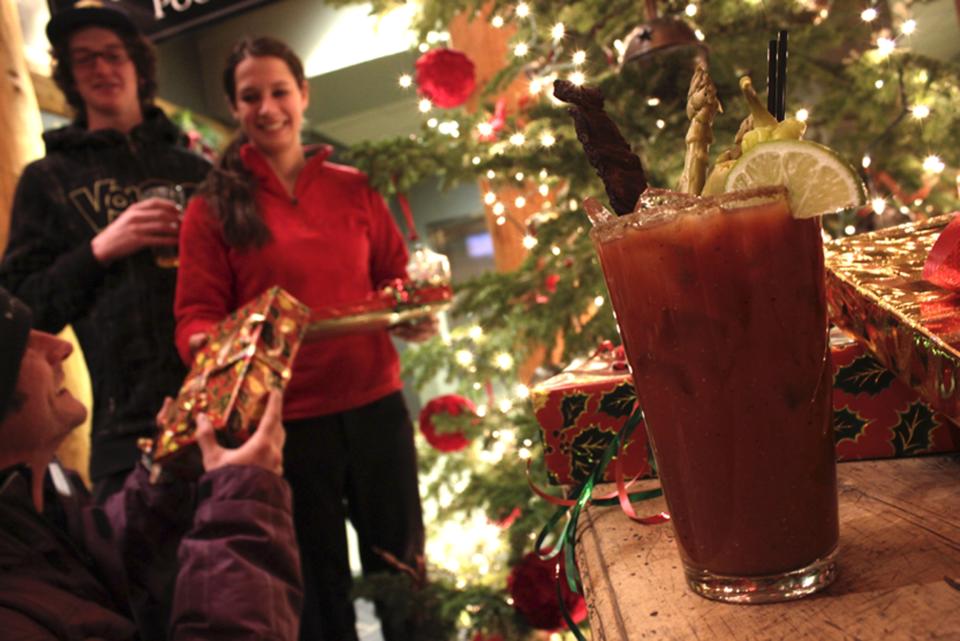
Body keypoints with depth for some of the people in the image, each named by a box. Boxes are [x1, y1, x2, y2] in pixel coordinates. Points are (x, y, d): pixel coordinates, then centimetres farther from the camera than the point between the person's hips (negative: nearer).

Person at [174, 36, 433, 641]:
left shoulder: (354, 188, 6)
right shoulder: (213, 207, -1)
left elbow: (398, 282, 11)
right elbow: (196, 314, -3)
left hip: (375, 406, 2)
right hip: (284, 420, -2)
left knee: (403, 568, 16)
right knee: (319, 584, 17)